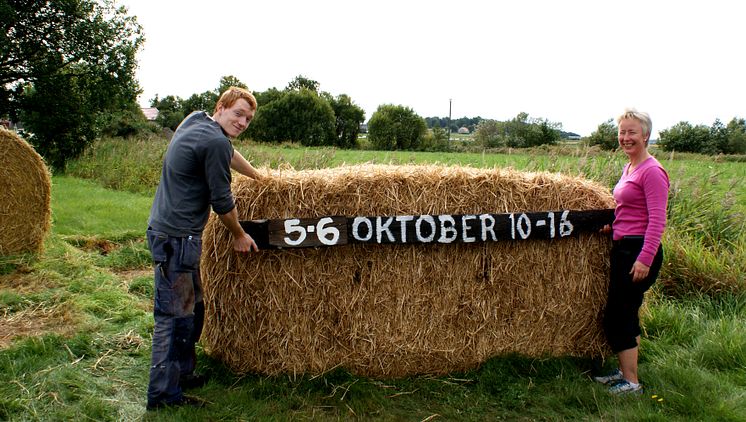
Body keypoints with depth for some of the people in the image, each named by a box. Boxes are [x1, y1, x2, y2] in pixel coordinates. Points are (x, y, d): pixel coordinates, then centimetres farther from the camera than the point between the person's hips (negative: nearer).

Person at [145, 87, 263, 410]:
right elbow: (221, 201, -12)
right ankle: (162, 394, 6)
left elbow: (228, 154, 29)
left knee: (192, 308, 19)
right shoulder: (214, 142, -17)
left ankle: (181, 373, 31)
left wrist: (258, 177, 41)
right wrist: (239, 235, 4)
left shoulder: (195, 120, 12)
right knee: (173, 315, -3)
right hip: (176, 238, -11)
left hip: (165, 232, 11)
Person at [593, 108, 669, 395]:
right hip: (622, 248, 9)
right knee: (626, 314, 16)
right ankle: (624, 371, 29)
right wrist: (613, 226, 6)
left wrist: (645, 259, -24)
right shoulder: (629, 168, 14)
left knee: (617, 316, -5)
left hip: (640, 251, -9)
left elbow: (657, 219, -19)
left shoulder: (652, 171, -14)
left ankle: (631, 383, 5)